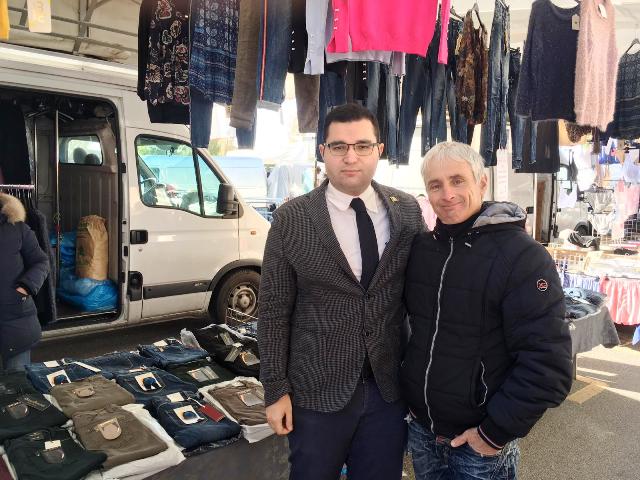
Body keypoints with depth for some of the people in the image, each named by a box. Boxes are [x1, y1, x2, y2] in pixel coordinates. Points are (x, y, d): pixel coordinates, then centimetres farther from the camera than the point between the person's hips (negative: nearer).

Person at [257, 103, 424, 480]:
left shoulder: (408, 211, -2)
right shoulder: (291, 219, -9)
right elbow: (274, 310, -6)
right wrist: (276, 390, -5)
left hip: (390, 388, 2)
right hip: (317, 392, -2)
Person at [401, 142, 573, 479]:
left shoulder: (522, 256, -17)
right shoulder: (420, 248, 0)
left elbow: (548, 364, -19)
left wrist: (496, 433, -16)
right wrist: (410, 394, 9)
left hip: (481, 445, -5)